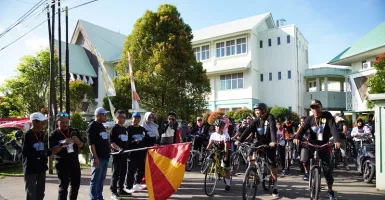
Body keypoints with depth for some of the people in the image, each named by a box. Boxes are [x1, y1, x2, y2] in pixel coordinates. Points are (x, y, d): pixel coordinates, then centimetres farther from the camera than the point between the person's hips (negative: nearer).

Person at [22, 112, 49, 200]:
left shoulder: (41, 134, 11)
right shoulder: (28, 135, -12)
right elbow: (25, 152, -16)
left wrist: (46, 153, 1)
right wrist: (39, 154, -25)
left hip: (41, 167, 7)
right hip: (30, 168, -7)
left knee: (40, 193, 16)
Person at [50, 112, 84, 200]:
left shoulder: (74, 131, 5)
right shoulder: (54, 134, -6)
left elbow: (82, 146, 5)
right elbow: (52, 151, -13)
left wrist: (78, 142, -17)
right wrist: (62, 144, -29)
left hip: (75, 163, 5)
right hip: (62, 165, -4)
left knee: (76, 185, 14)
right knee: (63, 187, -1)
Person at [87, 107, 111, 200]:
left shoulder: (102, 126, 17)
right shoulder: (92, 126, -9)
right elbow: (91, 143, -17)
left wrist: (108, 153, 21)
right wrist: (95, 157, -22)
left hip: (104, 157, 9)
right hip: (98, 158, -9)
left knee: (101, 180, 14)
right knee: (95, 180, -3)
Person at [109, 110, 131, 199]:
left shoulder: (124, 129, 16)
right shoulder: (114, 128, -8)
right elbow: (111, 142, -14)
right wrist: (119, 149, -26)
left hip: (124, 154, 8)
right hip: (117, 154, -8)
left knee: (123, 172, 13)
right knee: (116, 173, -2)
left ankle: (120, 190, 24)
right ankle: (113, 192, 7)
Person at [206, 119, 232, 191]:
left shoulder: (225, 135, -20)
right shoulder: (213, 134, -6)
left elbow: (226, 146, -28)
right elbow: (210, 144, -12)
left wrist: (226, 155, -37)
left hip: (225, 151, -5)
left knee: (226, 168, -6)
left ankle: (228, 184, 4)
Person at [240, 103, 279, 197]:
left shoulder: (270, 118, -15)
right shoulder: (256, 120, -2)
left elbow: (273, 129, -30)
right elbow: (248, 130, -13)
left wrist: (273, 141, -47)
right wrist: (240, 140, -25)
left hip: (269, 144, -4)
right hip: (259, 142, 4)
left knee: (273, 165, -4)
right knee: (250, 155, -20)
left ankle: (275, 187, 9)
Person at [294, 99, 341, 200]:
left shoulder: (327, 116, -8)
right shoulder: (309, 119, -5)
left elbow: (333, 128, -21)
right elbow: (303, 128, -19)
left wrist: (337, 140, -38)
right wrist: (297, 137, -40)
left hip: (324, 145, -1)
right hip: (312, 144, 1)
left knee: (327, 167, 1)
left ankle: (330, 191, 17)